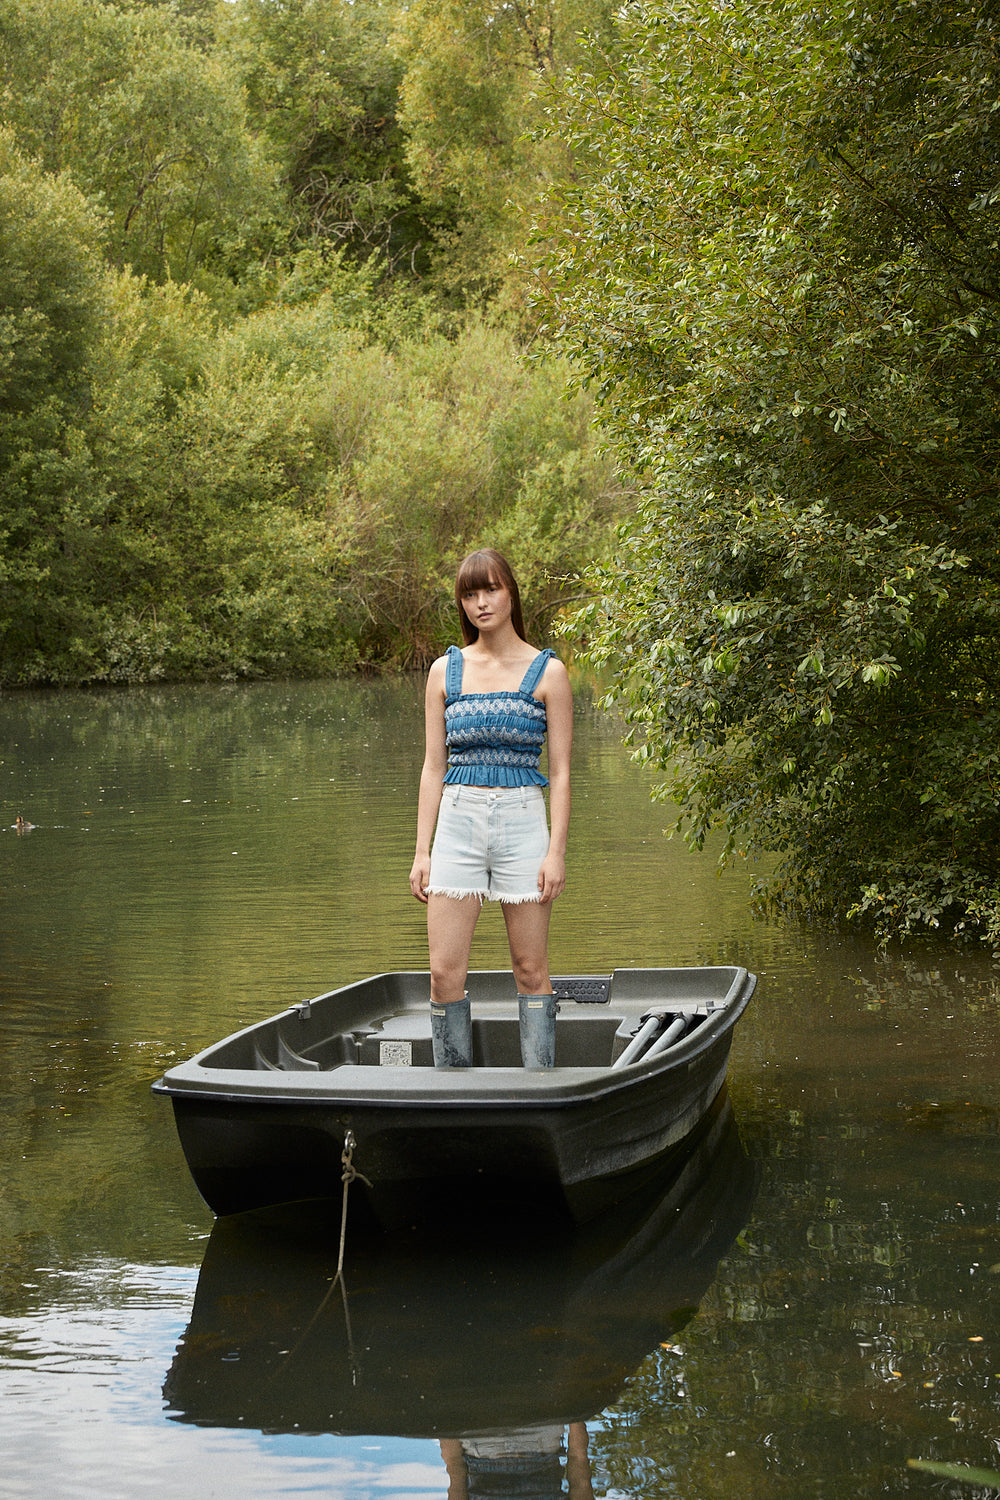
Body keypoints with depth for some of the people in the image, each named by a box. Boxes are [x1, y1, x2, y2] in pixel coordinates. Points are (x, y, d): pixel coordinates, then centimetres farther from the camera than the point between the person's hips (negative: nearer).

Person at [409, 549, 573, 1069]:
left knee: (531, 970, 2)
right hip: (457, 821, 2)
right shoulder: (445, 670, 9)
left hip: (522, 821, -2)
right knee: (445, 972, -4)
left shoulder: (547, 671, 2)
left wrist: (556, 851, -8)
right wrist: (422, 851, 4)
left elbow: (559, 772, 0)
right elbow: (433, 767, 10)